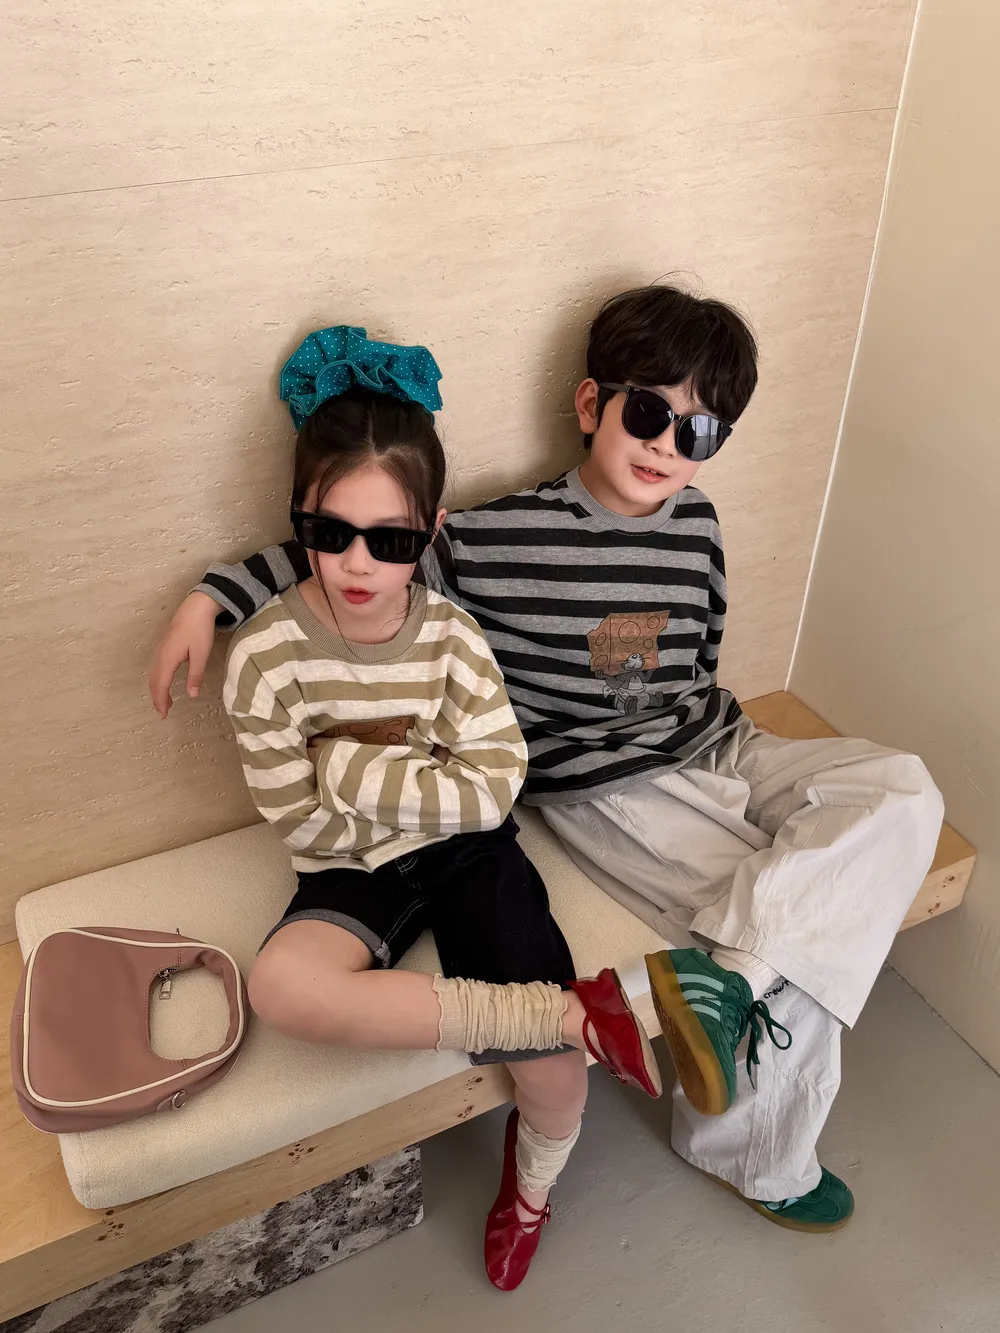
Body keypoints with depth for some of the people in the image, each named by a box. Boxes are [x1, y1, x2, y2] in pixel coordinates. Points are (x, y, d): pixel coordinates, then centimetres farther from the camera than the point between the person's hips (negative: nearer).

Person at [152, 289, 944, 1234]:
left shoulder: (695, 526, 3)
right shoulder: (497, 539, -14)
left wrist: (695, 733, 8)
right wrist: (213, 596, -13)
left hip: (711, 751, 7)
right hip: (605, 791, -7)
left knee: (901, 792, -15)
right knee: (804, 949, -17)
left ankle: (724, 965, -23)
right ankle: (758, 1162, 4)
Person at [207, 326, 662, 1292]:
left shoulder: (450, 636, -11)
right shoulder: (265, 655, -14)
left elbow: (492, 792, -15)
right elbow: (307, 824, -11)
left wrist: (348, 763, -20)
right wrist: (427, 784, -13)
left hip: (470, 854, 0)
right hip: (354, 876, 0)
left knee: (554, 1076, -12)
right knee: (280, 986, -34)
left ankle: (530, 1182, 28)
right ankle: (573, 1011, -22)